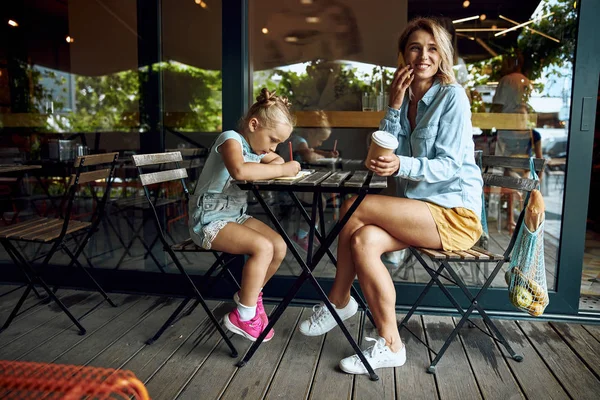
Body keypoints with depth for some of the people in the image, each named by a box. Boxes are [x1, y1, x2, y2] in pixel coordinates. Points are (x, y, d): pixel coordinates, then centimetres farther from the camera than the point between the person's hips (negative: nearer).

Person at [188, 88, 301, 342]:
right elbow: (239, 170, -41)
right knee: (263, 247, -25)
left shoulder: (256, 145, 7)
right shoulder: (231, 139, -19)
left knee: (280, 246, -4)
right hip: (209, 221, -9)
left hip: (236, 216, 9)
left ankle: (249, 296, 18)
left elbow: (277, 160, 26)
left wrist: (282, 165, 0)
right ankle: (243, 316, -11)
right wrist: (281, 170, -29)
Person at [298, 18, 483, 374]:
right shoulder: (407, 98, 12)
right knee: (362, 241, -22)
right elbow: (385, 154, 1)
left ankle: (339, 301, -2)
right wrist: (395, 106, -8)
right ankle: (390, 345, -8)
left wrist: (401, 166, -34)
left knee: (353, 208, -20)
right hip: (424, 208, 6)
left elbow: (449, 166, -16)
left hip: (455, 213, -6)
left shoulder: (452, 96, -8)